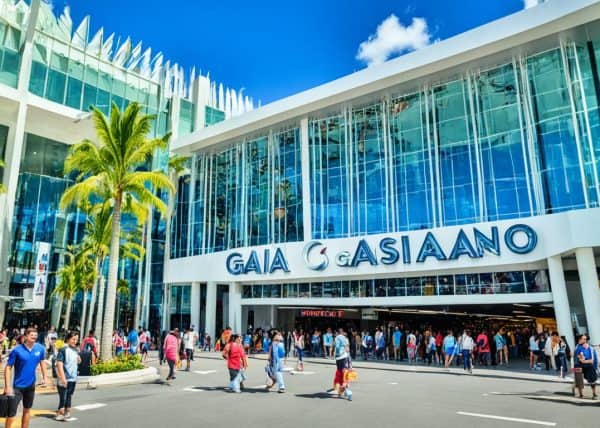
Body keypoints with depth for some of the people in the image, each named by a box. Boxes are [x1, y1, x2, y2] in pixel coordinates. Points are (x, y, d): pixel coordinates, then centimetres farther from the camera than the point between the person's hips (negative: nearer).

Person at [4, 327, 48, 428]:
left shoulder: (40, 348, -7)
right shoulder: (17, 350, -17)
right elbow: (8, 368, -13)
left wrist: (44, 377, 8)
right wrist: (7, 386, -17)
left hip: (31, 385, 4)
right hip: (18, 385, -4)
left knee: (27, 410, 16)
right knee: (12, 411, -1)